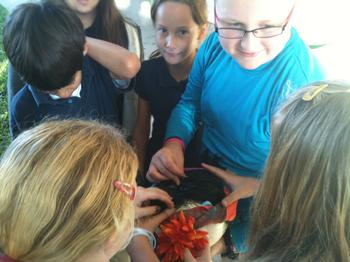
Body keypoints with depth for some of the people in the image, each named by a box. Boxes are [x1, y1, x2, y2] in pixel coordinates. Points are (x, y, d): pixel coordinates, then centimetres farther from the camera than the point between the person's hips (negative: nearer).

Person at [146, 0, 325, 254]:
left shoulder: (304, 84, -34)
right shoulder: (216, 45, -17)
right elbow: (190, 102, -4)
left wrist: (257, 186, -37)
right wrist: (174, 143, -21)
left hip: (256, 202, -5)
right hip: (208, 169, 5)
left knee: (237, 249, 24)